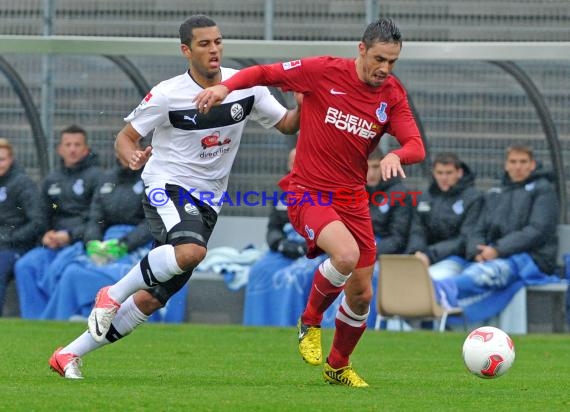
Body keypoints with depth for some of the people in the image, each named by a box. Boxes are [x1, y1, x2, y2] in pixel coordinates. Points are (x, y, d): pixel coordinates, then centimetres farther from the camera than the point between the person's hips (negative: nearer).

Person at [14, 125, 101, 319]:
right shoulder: (51, 181, 20)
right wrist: (46, 236, 1)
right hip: (55, 243, 6)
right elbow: (43, 217, 23)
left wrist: (70, 235, -16)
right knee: (25, 265, -20)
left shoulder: (96, 177, 1)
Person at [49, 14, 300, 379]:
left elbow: (286, 124, 10)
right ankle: (113, 294, -16)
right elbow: (125, 137, -3)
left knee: (151, 299, 1)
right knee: (191, 250, -38)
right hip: (167, 186, -5)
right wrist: (132, 157, -26)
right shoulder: (167, 95, -10)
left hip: (207, 203, 5)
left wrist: (304, 104, -12)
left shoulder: (245, 86, 0)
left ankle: (69, 355, 12)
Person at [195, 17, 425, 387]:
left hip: (352, 198, 5)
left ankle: (338, 367, 34)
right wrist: (225, 86, -25)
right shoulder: (325, 71, -12)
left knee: (362, 295, 7)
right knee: (346, 255, -32)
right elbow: (265, 74, -7)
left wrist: (396, 155, -32)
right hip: (309, 192, -5)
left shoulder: (393, 95, 0)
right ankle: (310, 322, -4)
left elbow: (416, 146, -9)